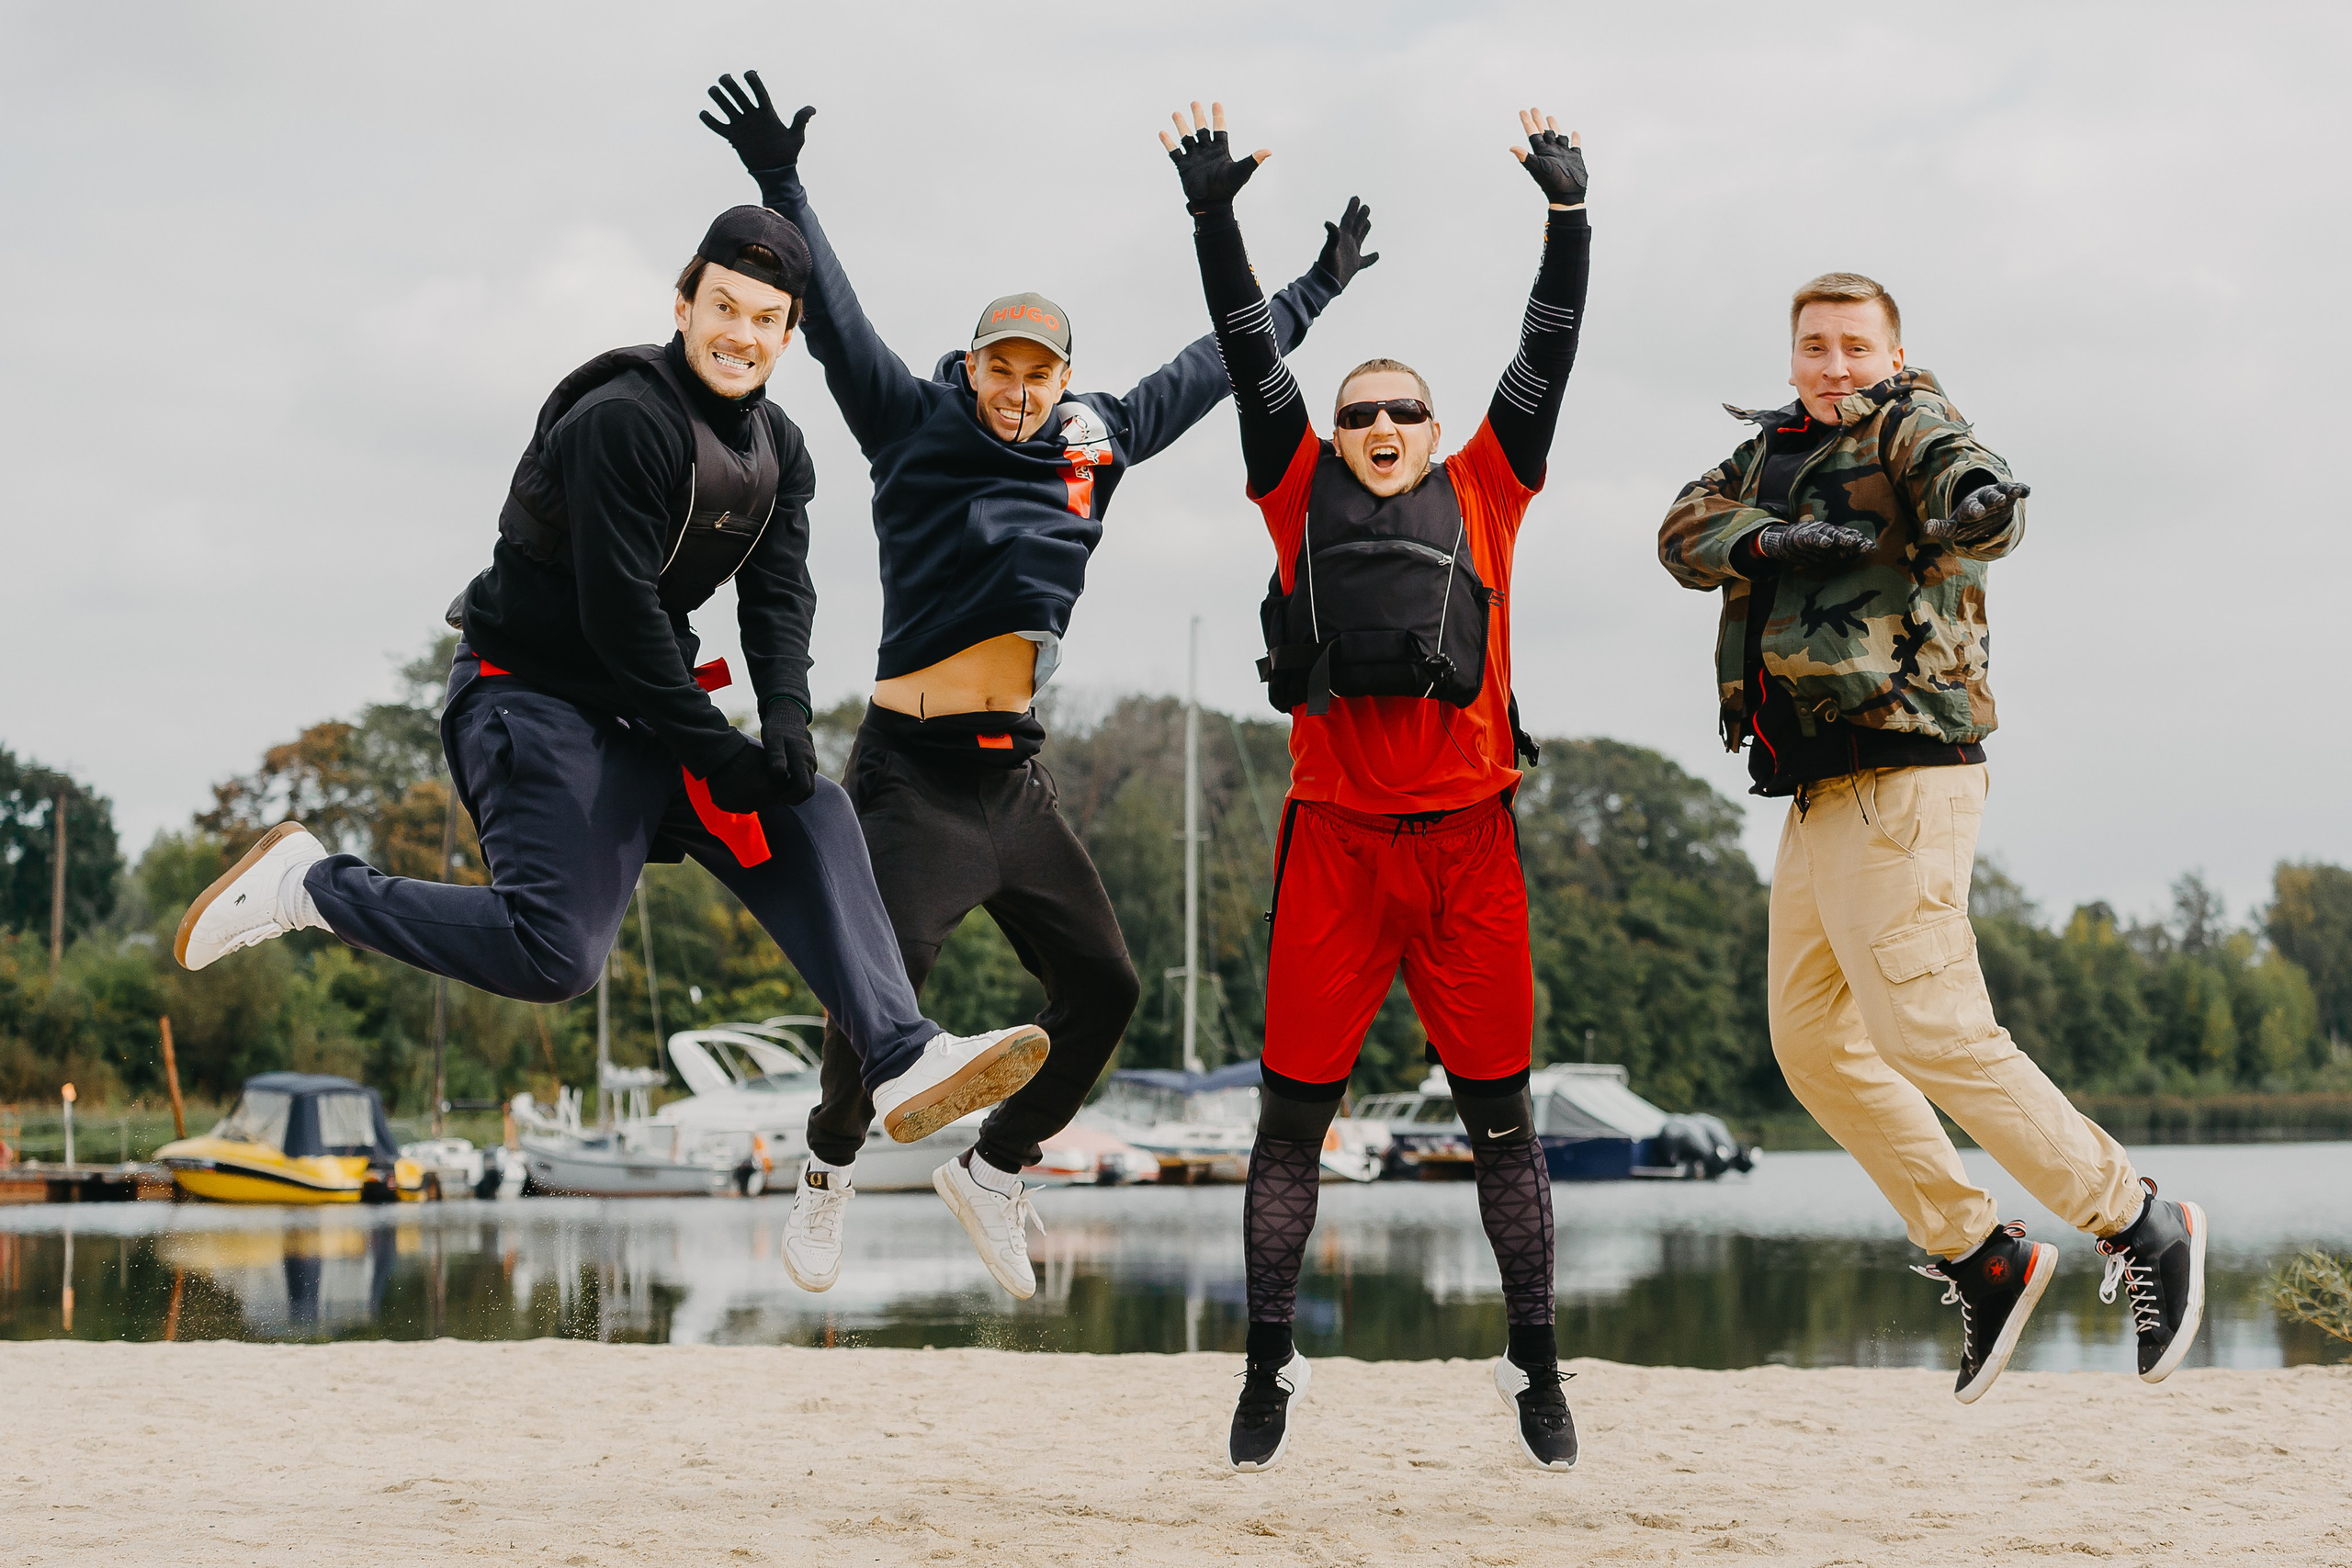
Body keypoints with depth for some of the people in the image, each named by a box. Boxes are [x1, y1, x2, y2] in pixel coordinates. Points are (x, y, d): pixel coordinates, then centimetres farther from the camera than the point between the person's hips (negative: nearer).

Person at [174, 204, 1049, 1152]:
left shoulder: (779, 449, 9)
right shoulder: (622, 421, -19)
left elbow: (780, 593, 2)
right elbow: (617, 610, -22)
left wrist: (786, 718, -17)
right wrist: (713, 748, -20)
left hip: (653, 709, 8)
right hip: (536, 697, -8)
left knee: (811, 818, -8)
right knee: (555, 956, -18)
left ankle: (902, 1063, -14)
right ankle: (307, 884, -2)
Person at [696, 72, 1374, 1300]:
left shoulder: (1095, 444, 11)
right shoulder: (915, 427, -1)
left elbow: (1205, 371, 22)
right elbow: (837, 322, -10)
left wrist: (1315, 290, 31)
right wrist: (782, 187, -22)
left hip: (1017, 773, 6)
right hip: (916, 770, -6)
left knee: (1101, 991, 5)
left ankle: (992, 1168, 24)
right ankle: (831, 1165, 9)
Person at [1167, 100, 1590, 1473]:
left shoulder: (1482, 494, 11)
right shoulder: (1304, 494, 10)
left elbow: (1548, 355, 7)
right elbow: (1251, 352, 5)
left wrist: (1569, 213, -2)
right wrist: (1215, 215, -4)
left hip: (1468, 839, 0)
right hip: (1336, 836, 0)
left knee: (1502, 1115, 4)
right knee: (1294, 1114, 2)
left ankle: (1537, 1367, 12)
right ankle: (1271, 1366, 11)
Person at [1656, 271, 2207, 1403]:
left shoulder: (1908, 423, -4)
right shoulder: (1775, 452, 17)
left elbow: (1975, 499, -26)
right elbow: (1687, 533, 0)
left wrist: (1978, 504, -51)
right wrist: (1769, 541, -20)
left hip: (1899, 780, -9)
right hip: (1823, 795, 9)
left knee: (1932, 1032, -15)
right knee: (1813, 1041, 11)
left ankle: (2141, 1229, -5)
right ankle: (1979, 1256, 17)